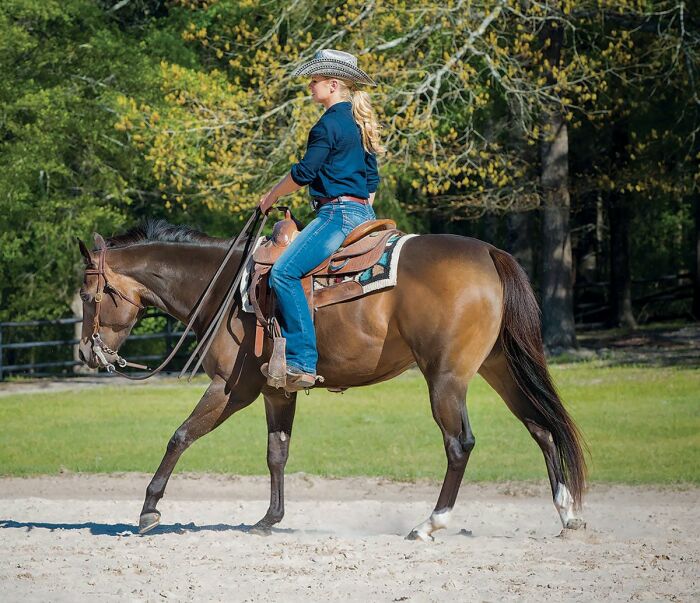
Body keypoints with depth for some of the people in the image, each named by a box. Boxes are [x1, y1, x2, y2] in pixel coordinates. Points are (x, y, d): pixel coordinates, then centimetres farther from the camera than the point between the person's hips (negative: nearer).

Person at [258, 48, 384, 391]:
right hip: (362, 212, 11)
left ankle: (302, 362, -29)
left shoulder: (329, 124, -12)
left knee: (284, 273, -21)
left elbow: (304, 172, -14)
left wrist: (271, 196, 0)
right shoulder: (359, 124, 18)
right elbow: (372, 179, 23)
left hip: (338, 211, -11)